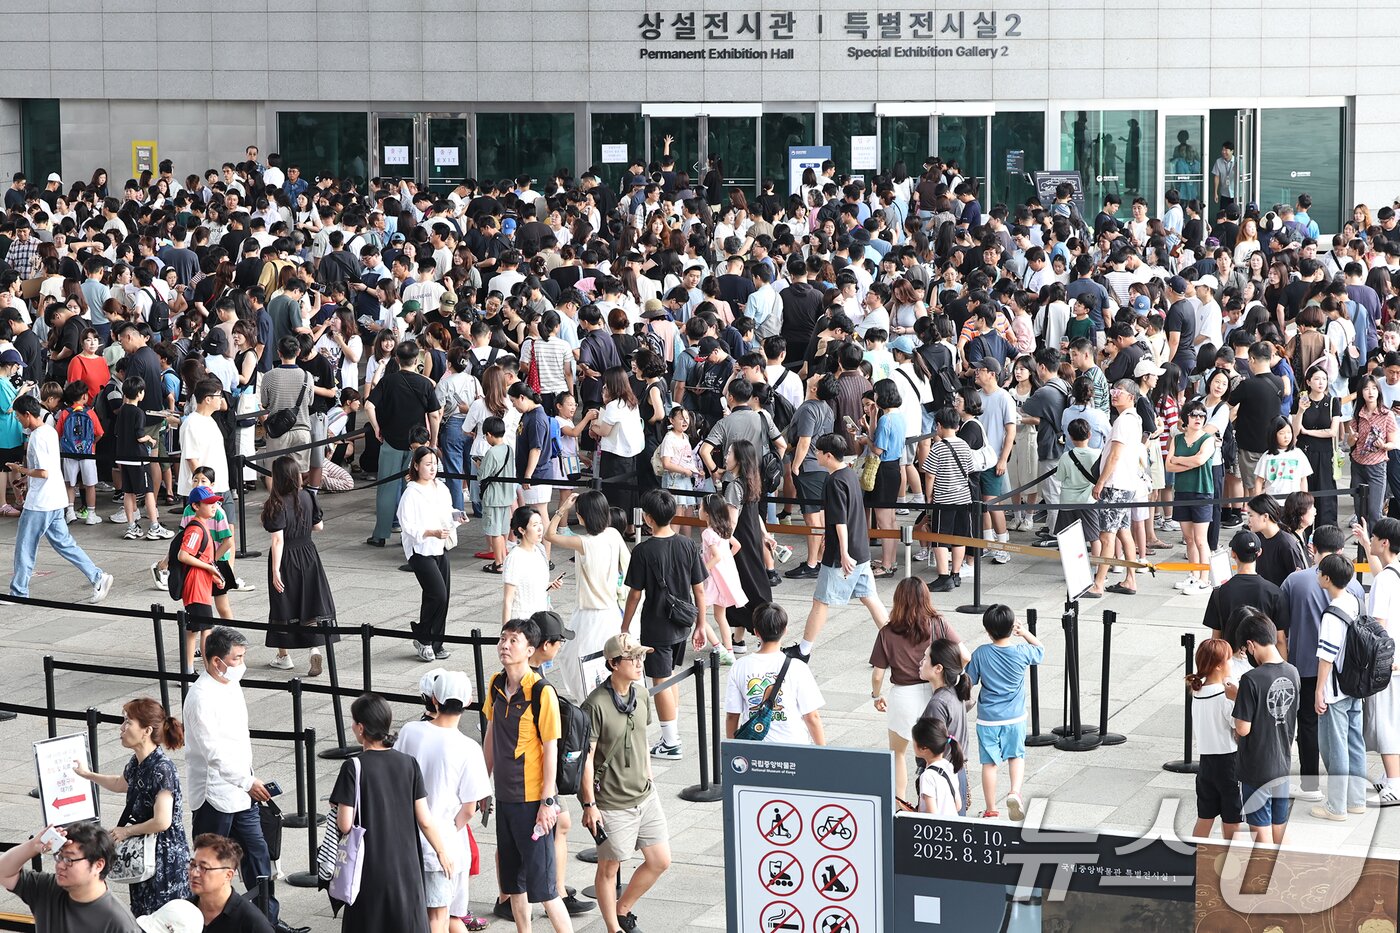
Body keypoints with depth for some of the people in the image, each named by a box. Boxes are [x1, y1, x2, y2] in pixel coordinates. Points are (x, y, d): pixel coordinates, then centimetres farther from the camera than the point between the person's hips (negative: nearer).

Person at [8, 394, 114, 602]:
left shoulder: (37, 438, -19)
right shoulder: (50, 431, 10)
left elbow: (43, 472, -25)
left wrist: (21, 470, -10)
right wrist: (25, 469, 13)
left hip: (40, 502, -9)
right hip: (55, 500, 9)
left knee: (24, 546, 2)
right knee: (63, 543, 13)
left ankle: (18, 593, 11)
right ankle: (98, 577, 9)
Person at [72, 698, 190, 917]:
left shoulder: (161, 768, -23)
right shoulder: (137, 762, 4)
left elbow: (162, 821, -28)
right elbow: (121, 784, 29)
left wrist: (126, 831, -14)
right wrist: (87, 775, 29)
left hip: (165, 857, -9)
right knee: (143, 918, 16)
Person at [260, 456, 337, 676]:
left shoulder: (277, 505, -19)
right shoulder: (308, 498, -3)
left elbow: (278, 540, -21)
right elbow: (319, 526, 7)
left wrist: (275, 570, -19)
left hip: (286, 559, -4)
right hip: (308, 554, 4)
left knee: (283, 608, 10)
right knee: (312, 602, 8)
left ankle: (283, 656, 22)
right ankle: (316, 648, -10)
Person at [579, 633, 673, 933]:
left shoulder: (641, 694, 3)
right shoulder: (596, 705, -19)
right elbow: (586, 757, -16)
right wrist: (589, 805, -15)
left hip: (645, 796, 7)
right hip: (612, 804, -7)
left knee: (660, 861, 11)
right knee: (609, 868, 7)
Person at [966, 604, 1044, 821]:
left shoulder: (980, 654, -13)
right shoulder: (1022, 653, -11)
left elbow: (969, 682, -5)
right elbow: (1040, 650, 12)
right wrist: (1024, 633, 9)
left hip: (988, 719, -1)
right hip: (1015, 717, 1)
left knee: (989, 763, 8)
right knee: (1016, 755, 20)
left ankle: (990, 811, 15)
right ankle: (1015, 791, -5)